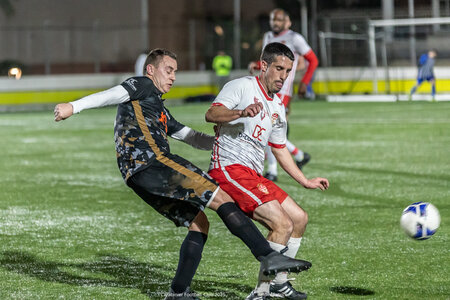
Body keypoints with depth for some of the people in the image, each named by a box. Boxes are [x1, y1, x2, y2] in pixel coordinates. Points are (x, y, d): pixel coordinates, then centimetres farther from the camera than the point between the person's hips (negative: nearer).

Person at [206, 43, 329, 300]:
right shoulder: (242, 87, -6)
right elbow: (211, 114, -21)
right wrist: (242, 112, -39)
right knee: (283, 224, -19)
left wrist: (306, 181, 34)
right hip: (230, 169, -9)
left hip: (253, 177, 9)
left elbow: (280, 149, 32)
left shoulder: (278, 108, 20)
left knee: (300, 218, 12)